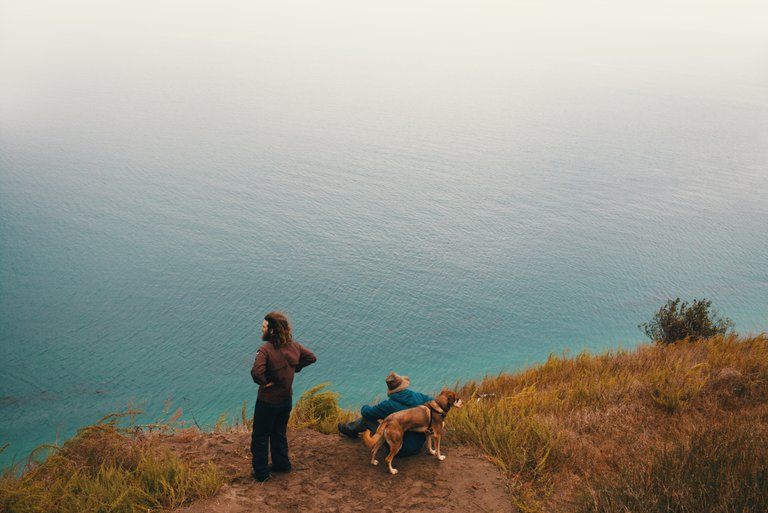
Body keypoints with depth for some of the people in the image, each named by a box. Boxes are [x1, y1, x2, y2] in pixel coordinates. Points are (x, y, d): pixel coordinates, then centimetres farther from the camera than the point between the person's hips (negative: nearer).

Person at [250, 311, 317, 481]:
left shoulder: (265, 349, -27)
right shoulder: (293, 345, -6)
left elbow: (256, 372, -40)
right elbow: (311, 357, 7)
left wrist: (266, 382, -21)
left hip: (268, 401, -6)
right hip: (287, 399, 6)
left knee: (260, 437, 12)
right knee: (279, 433, 26)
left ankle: (261, 472, 22)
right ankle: (282, 464, 37)